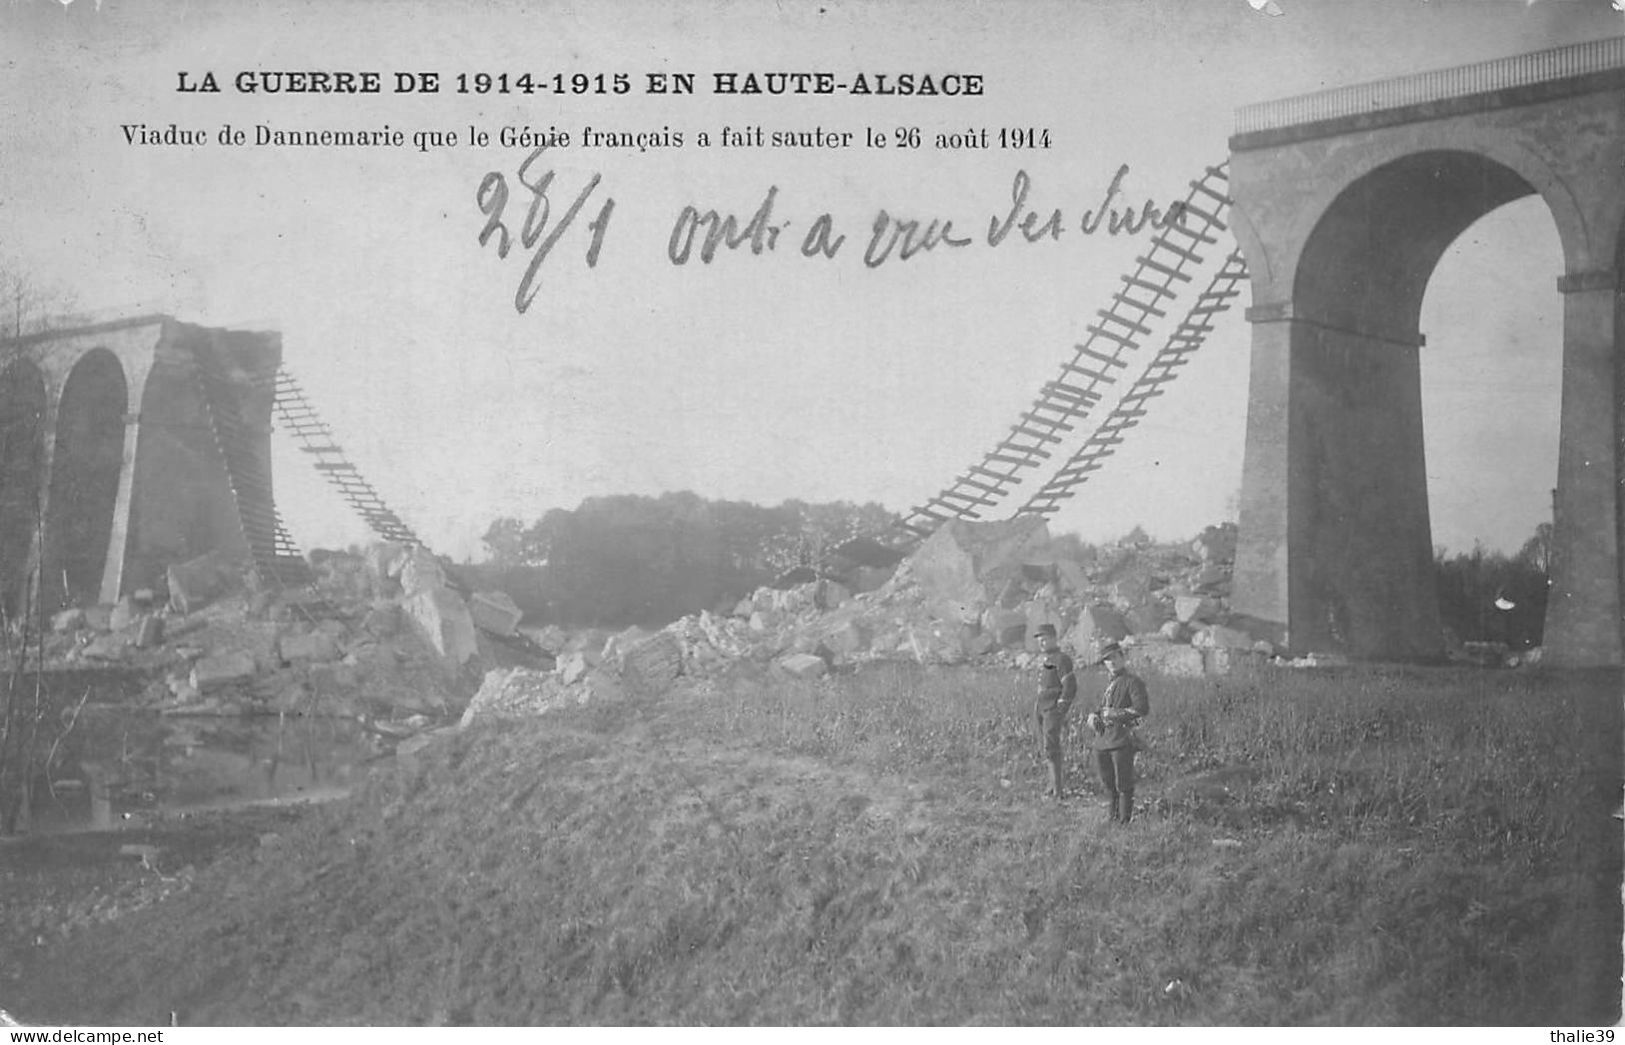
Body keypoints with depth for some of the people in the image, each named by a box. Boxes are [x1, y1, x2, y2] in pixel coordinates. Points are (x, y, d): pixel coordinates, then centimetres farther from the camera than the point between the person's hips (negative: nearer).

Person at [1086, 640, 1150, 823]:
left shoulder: (1133, 681, -4)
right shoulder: (1110, 684, 21)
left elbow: (1143, 708, -14)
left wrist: (1115, 713, -14)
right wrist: (1093, 717, 8)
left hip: (1122, 740, -8)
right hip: (1103, 740, 8)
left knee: (1124, 785, -6)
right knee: (1108, 784, 13)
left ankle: (1124, 821, -2)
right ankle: (1111, 818, 22)